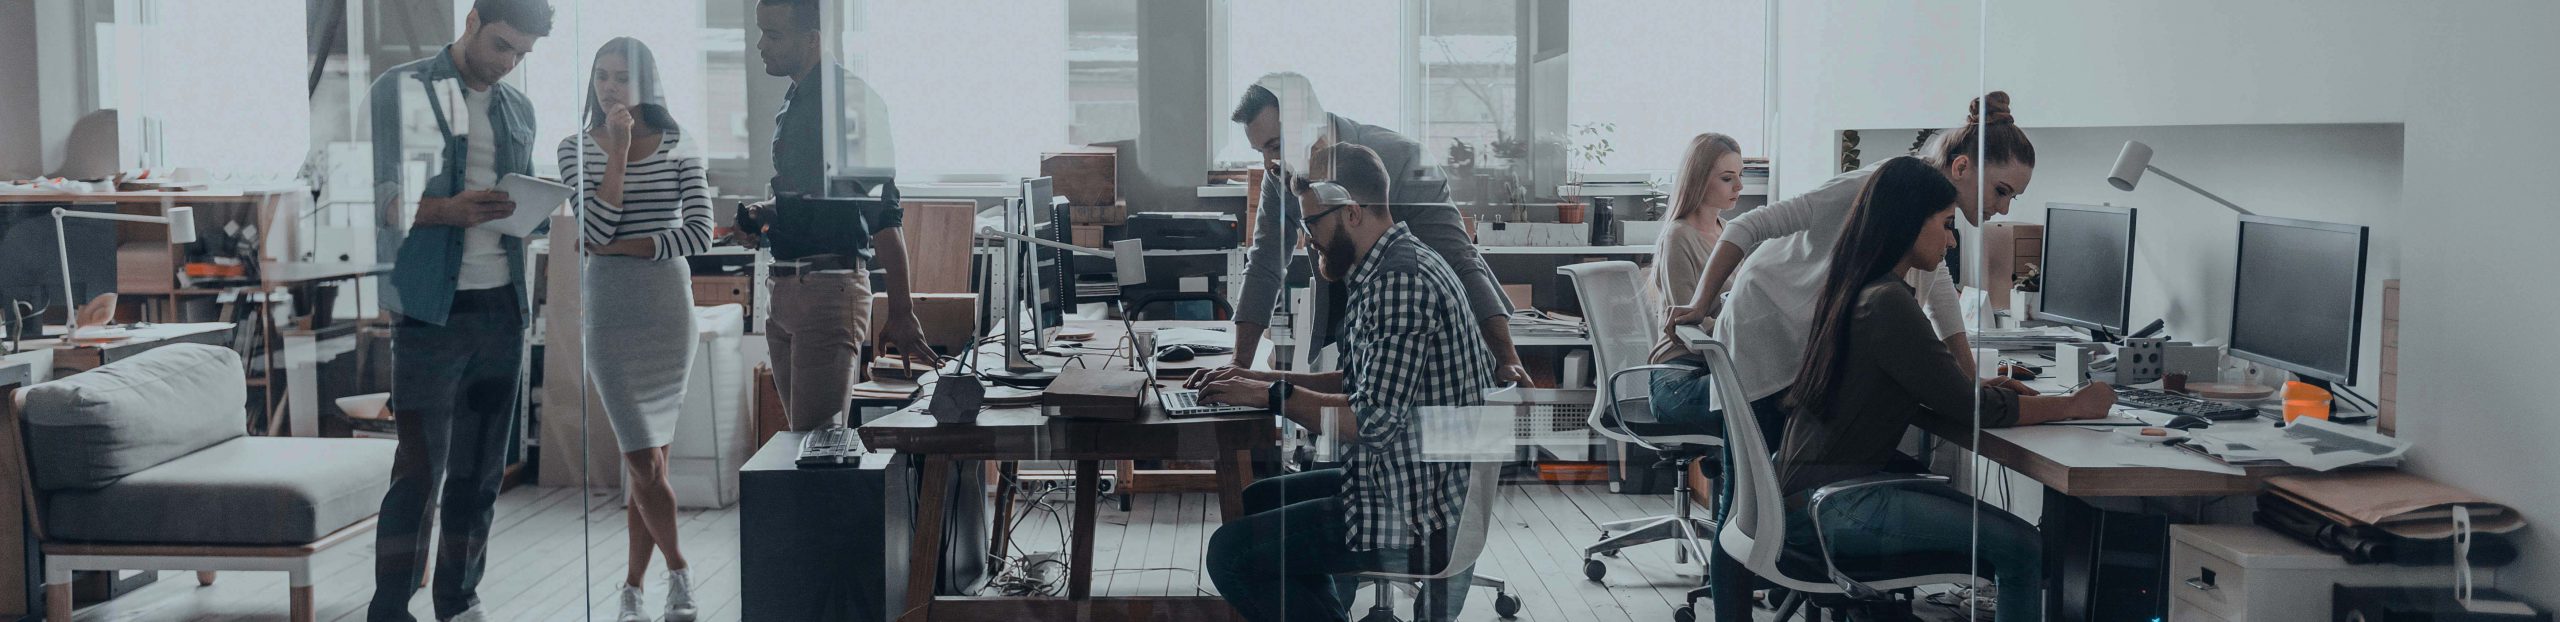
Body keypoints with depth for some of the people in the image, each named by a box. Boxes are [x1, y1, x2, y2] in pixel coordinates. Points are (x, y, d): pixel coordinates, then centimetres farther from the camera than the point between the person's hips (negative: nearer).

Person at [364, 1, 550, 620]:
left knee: (481, 470, 9)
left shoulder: (518, 108, 17)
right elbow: (377, 196, -6)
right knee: (419, 469, -6)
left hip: (503, 307, 5)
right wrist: (448, 210, -22)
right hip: (431, 307, -5)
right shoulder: (402, 89, 0)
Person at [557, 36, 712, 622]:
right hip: (608, 312, -1)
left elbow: (699, 234, -5)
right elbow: (594, 232, -11)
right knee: (644, 461, -8)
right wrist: (619, 152, -11)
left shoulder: (677, 147, 4)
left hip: (670, 309, 1)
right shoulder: (577, 147, 2)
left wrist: (621, 247, -10)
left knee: (650, 459, 5)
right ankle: (679, 571, 10)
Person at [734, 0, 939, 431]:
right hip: (783, 293, 9)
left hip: (831, 288, -9)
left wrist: (900, 312, -18)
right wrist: (765, 219, 9)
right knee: (801, 433, 11)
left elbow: (883, 212, -15)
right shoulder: (791, 105, 17)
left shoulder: (851, 99, -11)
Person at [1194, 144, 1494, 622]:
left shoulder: (1400, 281, -22)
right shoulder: (1399, 266, 12)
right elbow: (1367, 385, 19)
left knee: (1230, 552, -11)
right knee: (1256, 502, 23)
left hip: (1417, 520, -11)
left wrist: (1274, 395, -13)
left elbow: (1373, 423, -26)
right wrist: (1264, 379, 10)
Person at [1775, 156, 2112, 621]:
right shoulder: (1886, 304, -17)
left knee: (2008, 533, 9)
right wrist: (2073, 406, 0)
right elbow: (1972, 410, -13)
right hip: (1827, 507, -10)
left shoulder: (1854, 290, 13)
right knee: (2022, 546, -13)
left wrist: (1976, 389, 13)